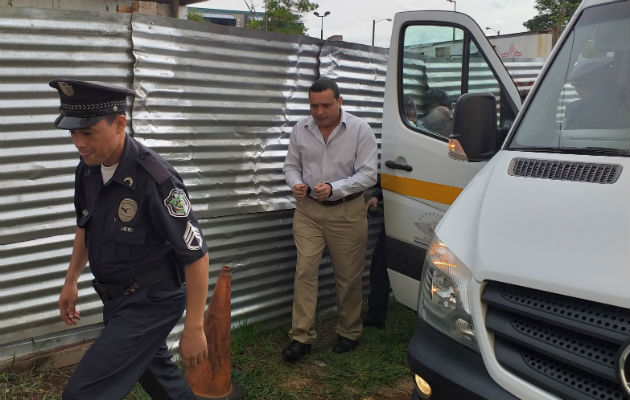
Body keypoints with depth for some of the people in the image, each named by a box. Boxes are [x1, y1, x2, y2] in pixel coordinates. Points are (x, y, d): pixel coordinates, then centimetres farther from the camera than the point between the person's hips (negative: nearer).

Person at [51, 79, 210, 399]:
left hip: (151, 301, -8)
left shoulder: (155, 179, -28)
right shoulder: (88, 169, -4)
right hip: (116, 297, 8)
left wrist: (194, 329, -19)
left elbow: (196, 255, -23)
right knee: (154, 370, 25)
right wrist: (70, 281, 20)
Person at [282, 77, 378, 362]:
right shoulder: (300, 130, 2)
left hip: (347, 212, -2)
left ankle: (349, 333, 25)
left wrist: (333, 188, -23)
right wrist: (296, 184, -11)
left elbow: (367, 175, -11)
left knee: (348, 276, 7)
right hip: (308, 210, 3)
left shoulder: (360, 130, -9)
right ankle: (301, 336, 5)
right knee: (305, 270, -3)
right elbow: (291, 165, 12)